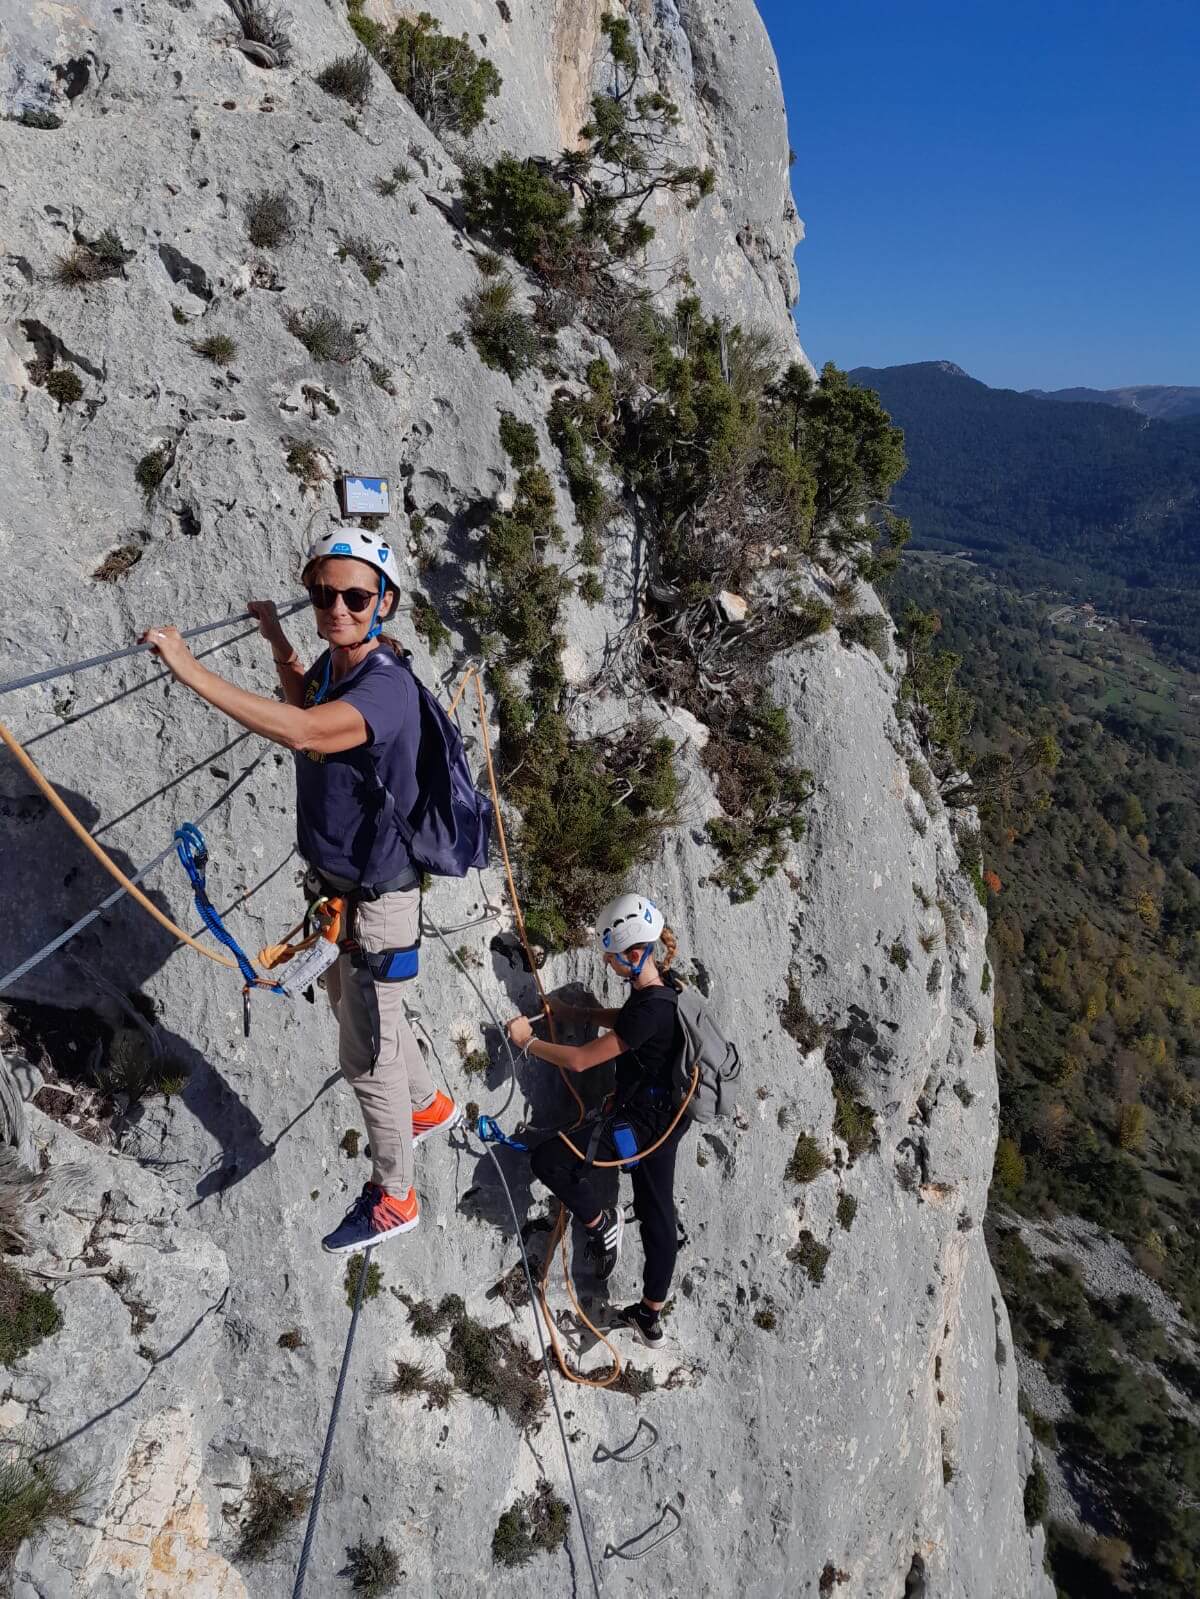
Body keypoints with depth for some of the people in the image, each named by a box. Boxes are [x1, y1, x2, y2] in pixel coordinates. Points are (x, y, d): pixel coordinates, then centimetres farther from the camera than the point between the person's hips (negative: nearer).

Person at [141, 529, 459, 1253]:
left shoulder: (386, 686, -30)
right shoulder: (335, 662, -1)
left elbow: (300, 732, -48)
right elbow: (308, 706, 23)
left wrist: (189, 669, -46)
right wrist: (277, 641, 10)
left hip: (376, 899, -9)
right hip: (334, 883, 9)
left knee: (366, 1053, 6)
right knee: (357, 1010, 28)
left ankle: (392, 1198, 28)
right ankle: (429, 1106, 52)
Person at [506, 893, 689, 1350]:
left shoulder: (650, 1009, -29)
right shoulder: (661, 984, 0)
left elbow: (580, 1060, -24)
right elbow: (627, 1019, 23)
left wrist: (527, 1041, -11)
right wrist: (577, 1013, 10)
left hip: (641, 1120, -10)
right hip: (667, 1115, 10)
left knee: (547, 1160, -15)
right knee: (656, 1212, 19)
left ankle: (601, 1223, 9)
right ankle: (651, 1317, 34)